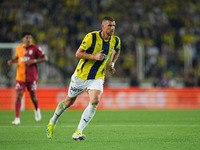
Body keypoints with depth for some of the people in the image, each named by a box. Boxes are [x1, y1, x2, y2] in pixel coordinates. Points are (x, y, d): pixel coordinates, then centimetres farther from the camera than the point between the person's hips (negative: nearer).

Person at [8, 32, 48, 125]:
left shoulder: (35, 48, -5)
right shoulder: (18, 49, 6)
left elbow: (45, 58, -6)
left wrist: (34, 61, -17)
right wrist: (12, 61, 3)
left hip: (32, 77, -2)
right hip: (20, 77, 2)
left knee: (33, 96, 9)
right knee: (18, 96, -9)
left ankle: (37, 110, 42)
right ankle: (17, 118, -8)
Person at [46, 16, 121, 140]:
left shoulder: (115, 41, -2)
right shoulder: (91, 37, -18)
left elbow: (117, 51, 23)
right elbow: (78, 53, -17)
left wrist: (112, 64, 10)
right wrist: (94, 57, -28)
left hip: (98, 77, 3)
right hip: (81, 75, -3)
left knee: (95, 101, -23)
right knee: (68, 102, 12)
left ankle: (78, 131, -18)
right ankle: (53, 122, 40)